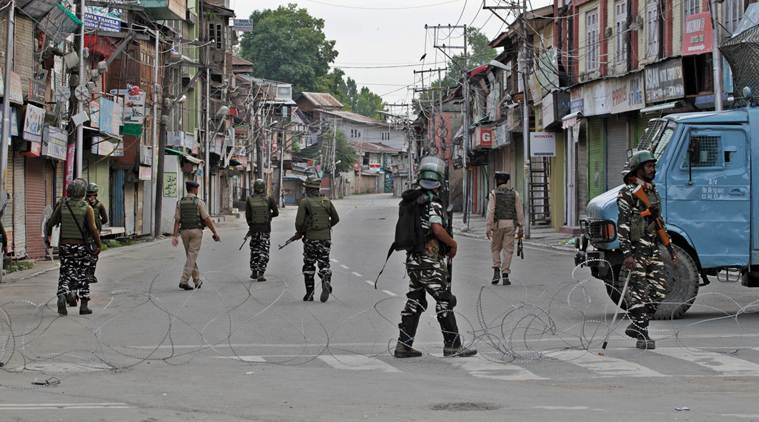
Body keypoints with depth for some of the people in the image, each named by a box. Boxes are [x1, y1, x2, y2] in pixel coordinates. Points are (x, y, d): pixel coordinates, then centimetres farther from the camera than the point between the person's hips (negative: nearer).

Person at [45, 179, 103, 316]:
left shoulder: (62, 205, 0)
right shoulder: (87, 208, -9)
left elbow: (50, 223, 3)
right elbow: (93, 229, -14)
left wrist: (47, 237, 21)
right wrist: (99, 245, -1)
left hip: (65, 246, 2)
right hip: (82, 246, -2)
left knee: (65, 274, 9)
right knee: (83, 275, 9)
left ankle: (62, 294, -19)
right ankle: (84, 305, 8)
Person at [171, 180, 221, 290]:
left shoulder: (180, 202, 4)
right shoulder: (199, 202, -8)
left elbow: (177, 220, -1)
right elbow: (207, 219, -10)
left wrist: (175, 236, -5)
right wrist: (215, 233, -3)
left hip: (184, 232, 5)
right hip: (196, 231, -5)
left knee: (191, 256, 16)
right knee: (192, 257, -6)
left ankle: (197, 281, 25)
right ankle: (183, 281, -16)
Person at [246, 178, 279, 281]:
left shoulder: (249, 200, -5)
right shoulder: (269, 199, -7)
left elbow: (247, 215, -5)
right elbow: (276, 212, -3)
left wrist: (250, 226, 10)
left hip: (254, 227, 1)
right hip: (266, 228, -1)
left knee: (254, 250, 18)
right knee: (264, 251, 2)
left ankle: (254, 272, 23)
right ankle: (261, 274, -6)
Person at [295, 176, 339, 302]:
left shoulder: (304, 202, -7)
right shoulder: (326, 202, 5)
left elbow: (299, 222, -13)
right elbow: (336, 219, 13)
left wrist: (299, 233, 7)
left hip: (310, 239, -3)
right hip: (325, 238, 3)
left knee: (308, 266, 10)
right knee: (324, 264, 7)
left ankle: (309, 293, 13)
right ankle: (326, 281, -23)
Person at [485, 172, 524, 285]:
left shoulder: (494, 193, -3)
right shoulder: (514, 193, 4)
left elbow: (490, 211, -10)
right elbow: (519, 211, 2)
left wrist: (488, 228, -10)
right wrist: (520, 228, 6)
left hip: (498, 224, -1)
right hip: (510, 224, 1)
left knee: (495, 248, 15)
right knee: (508, 250, 3)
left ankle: (496, 271, 0)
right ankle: (505, 276, -2)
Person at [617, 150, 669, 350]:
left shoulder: (653, 192, 18)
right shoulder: (628, 193, -8)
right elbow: (622, 224, -14)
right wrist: (627, 253, -22)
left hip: (652, 248, 8)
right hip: (636, 248, -8)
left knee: (659, 289, 3)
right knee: (637, 292, -5)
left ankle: (636, 326, 14)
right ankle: (642, 335, -1)